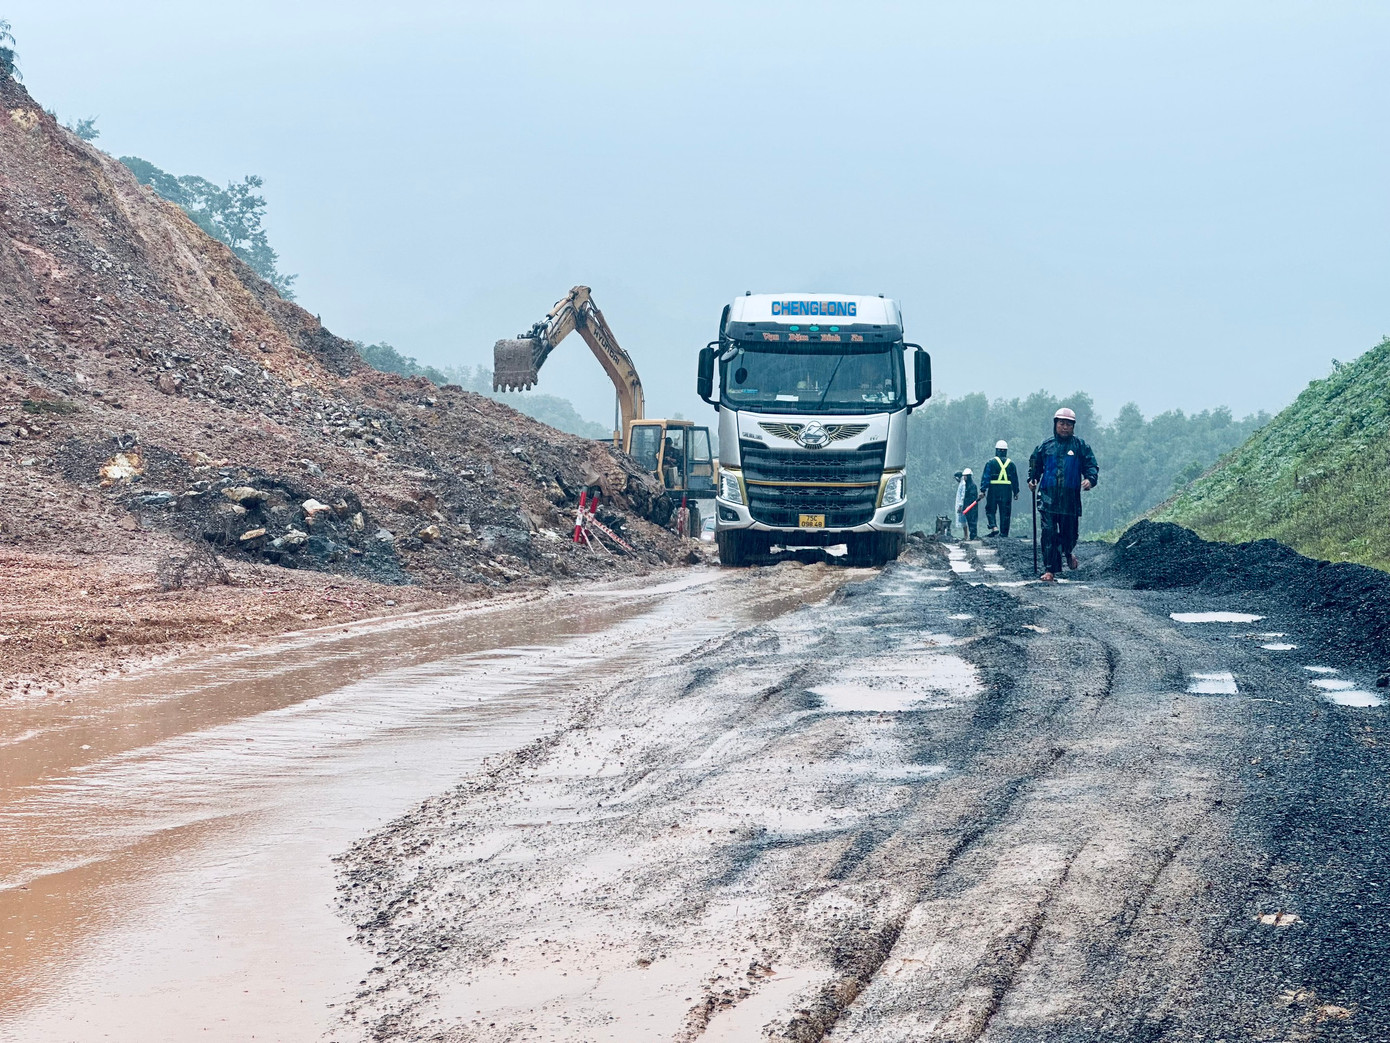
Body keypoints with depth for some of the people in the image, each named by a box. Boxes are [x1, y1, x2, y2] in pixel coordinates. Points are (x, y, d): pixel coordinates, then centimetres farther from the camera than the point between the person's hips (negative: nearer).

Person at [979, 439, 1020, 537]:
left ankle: (994, 527, -16)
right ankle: (1004, 533, 4)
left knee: (990, 510, 6)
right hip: (1007, 490, 3)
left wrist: (983, 490, -6)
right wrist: (1016, 492, 18)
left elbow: (985, 477, -6)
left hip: (994, 489, -3)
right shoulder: (1011, 463, 8)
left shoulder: (991, 462, -1)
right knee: (1005, 513, 5)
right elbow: (1015, 478, 12)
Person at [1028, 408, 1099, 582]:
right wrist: (1032, 479, 8)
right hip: (1048, 497, 0)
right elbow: (1035, 464, 22)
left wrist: (1090, 479, -17)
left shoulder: (1080, 446, 5)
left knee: (1069, 533, 8)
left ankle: (1068, 553, 43)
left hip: (1070, 499, 0)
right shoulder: (1046, 446, 10)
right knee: (1049, 534, -8)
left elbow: (1092, 466, 3)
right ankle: (1049, 571, -7)